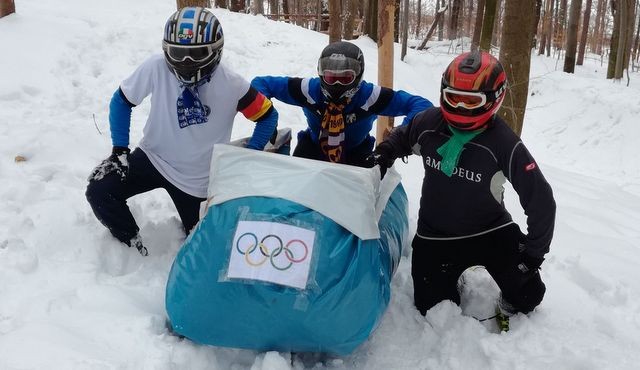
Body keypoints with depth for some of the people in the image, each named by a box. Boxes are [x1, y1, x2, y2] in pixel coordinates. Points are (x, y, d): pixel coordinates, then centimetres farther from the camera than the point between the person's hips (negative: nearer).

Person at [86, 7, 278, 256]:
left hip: (197, 178, 0)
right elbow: (122, 101, -5)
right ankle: (132, 244, 8)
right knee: (99, 191, -17)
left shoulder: (231, 85, -22)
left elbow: (267, 115, -8)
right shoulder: (156, 68, -21)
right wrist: (119, 149, -11)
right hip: (152, 158, 1)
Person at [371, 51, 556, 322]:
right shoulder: (429, 122, -11)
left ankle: (511, 305, 27)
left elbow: (540, 199, -14)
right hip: (435, 237, 2)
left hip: (491, 231, -2)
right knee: (432, 310, 3)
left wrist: (534, 251, -12)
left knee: (528, 295, -10)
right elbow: (402, 136, 15)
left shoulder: (504, 144, -20)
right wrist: (385, 153, -5)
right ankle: (451, 284, 36)